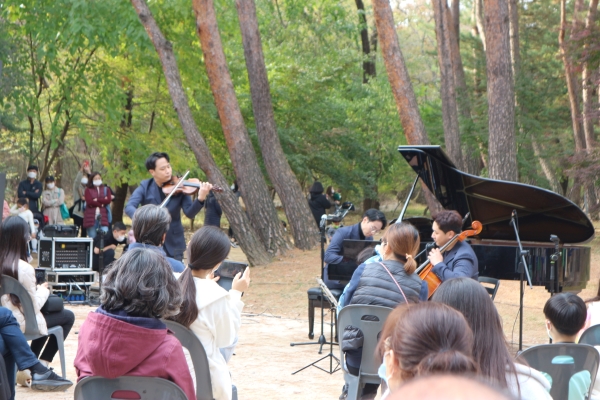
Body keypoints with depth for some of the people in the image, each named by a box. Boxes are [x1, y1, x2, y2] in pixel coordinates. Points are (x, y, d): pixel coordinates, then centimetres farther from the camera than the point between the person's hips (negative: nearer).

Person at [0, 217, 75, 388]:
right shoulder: (25, 268, -24)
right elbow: (34, 307, -17)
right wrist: (43, 290, 1)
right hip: (19, 324, -7)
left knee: (45, 316, 31)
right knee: (68, 316, 14)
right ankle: (41, 367, 14)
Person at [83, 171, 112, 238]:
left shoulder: (105, 189, 16)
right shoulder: (88, 190, 9)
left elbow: (108, 200, 0)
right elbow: (89, 201, -6)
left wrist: (97, 200, -6)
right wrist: (101, 203, -4)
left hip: (102, 217, 1)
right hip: (91, 217, -1)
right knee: (92, 237, 1)